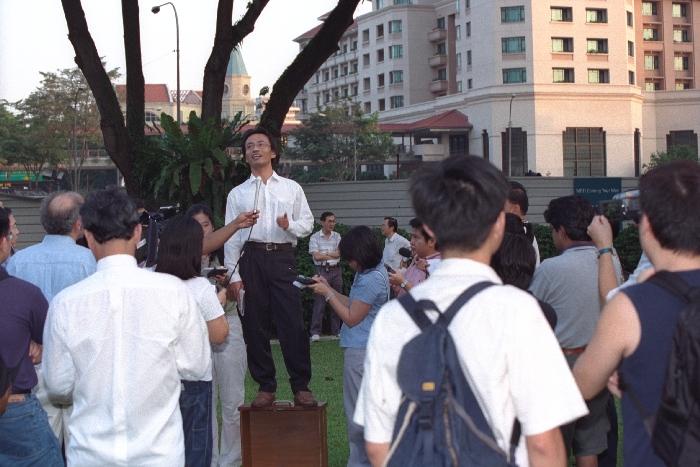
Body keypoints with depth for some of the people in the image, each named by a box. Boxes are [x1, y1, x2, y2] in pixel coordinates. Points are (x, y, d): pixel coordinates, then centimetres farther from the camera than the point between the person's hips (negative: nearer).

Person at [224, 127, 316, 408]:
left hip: (283, 257, -1)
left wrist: (290, 226, -11)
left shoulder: (291, 188, 15)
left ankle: (301, 387, -1)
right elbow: (230, 237, 9)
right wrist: (233, 276, 1)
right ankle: (265, 388, 11)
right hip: (251, 258, 1)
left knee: (292, 323, -8)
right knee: (255, 326, 2)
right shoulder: (237, 194, 14)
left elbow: (308, 223, 12)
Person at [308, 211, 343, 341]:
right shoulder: (315, 237, 0)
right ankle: (315, 332, -4)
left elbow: (340, 252, -3)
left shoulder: (337, 236, 10)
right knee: (319, 302, -6)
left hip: (336, 270, 4)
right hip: (322, 271, -4)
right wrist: (333, 254, -3)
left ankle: (336, 329, 17)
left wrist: (324, 254, -7)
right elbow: (316, 256, -10)